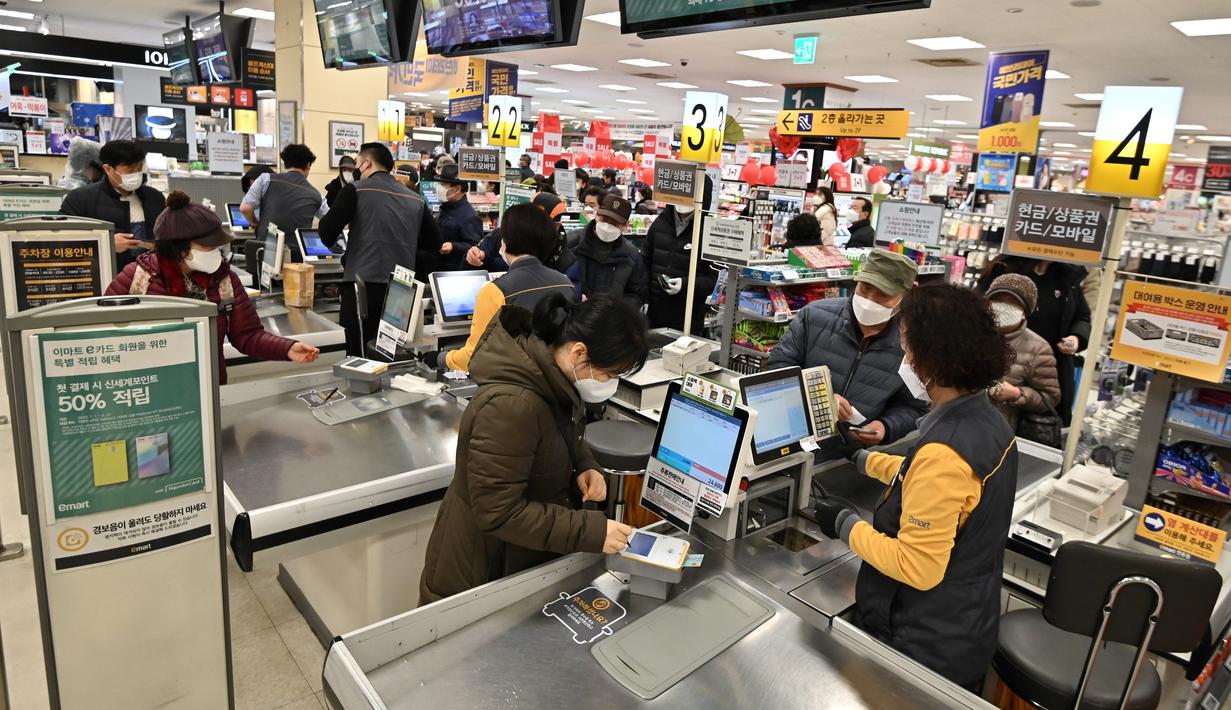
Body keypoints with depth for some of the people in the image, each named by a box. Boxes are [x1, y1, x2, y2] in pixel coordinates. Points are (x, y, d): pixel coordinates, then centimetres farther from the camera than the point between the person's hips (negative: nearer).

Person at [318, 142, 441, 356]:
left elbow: (327, 233, -6)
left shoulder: (356, 189, 0)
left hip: (364, 284, -5)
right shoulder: (416, 199, 12)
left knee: (360, 356, -1)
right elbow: (434, 242, 17)